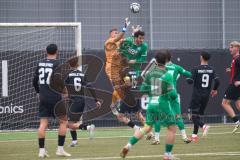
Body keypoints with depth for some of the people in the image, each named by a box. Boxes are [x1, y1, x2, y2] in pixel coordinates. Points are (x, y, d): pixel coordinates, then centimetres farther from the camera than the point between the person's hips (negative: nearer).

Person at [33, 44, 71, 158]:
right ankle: (60, 149, 3)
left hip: (43, 98, 5)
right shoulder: (57, 64, -8)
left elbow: (35, 81, 15)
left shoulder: (40, 63, 9)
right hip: (55, 98, -5)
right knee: (63, 121, 7)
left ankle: (41, 150, -2)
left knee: (43, 123, 3)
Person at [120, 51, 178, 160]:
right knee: (172, 128, 8)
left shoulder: (150, 73, 2)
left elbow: (143, 89, 8)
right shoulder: (167, 76, -12)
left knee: (147, 127, 15)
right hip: (163, 105, -6)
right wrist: (174, 96, 9)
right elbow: (172, 94, -13)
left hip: (152, 104, 6)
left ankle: (128, 145, 0)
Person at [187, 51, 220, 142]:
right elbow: (217, 81, -6)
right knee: (198, 115, 16)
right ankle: (194, 135, 15)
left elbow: (190, 81, -17)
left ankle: (203, 126, -27)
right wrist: (215, 89, 12)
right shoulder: (211, 70, 2)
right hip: (206, 96, 5)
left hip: (196, 95, -5)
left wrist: (188, 79, 7)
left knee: (193, 116, -2)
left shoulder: (196, 69, -11)